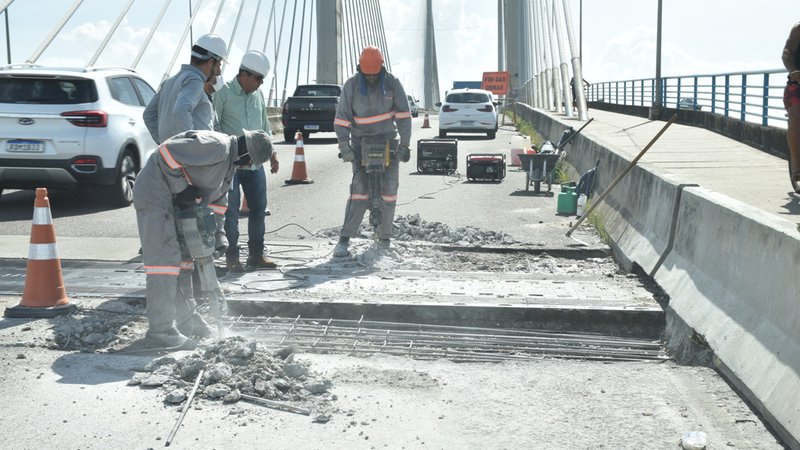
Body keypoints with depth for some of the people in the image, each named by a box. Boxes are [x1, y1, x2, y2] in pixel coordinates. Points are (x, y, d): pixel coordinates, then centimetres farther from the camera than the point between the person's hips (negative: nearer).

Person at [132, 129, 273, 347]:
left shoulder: (230, 160, 11)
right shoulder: (216, 146, -23)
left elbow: (218, 197, 19)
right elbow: (168, 151, -28)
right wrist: (182, 189, -21)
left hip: (173, 199, 11)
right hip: (156, 192, -11)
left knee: (184, 255, 15)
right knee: (164, 257, -13)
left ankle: (185, 317, 26)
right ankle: (161, 328, -10)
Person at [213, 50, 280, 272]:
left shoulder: (258, 95, 12)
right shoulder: (223, 93, -7)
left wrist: (271, 153, 16)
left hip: (255, 163, 6)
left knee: (259, 209, 8)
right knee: (231, 212, -1)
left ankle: (256, 255, 20)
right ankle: (232, 257, 8)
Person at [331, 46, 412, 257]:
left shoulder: (392, 83, -3)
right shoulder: (351, 85, -4)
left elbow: (403, 113, -3)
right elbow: (341, 117, -3)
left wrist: (404, 144, -9)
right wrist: (344, 146, -12)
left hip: (387, 139, 2)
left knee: (389, 188, -2)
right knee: (360, 188, -14)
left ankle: (384, 238, 10)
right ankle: (344, 239, -16)